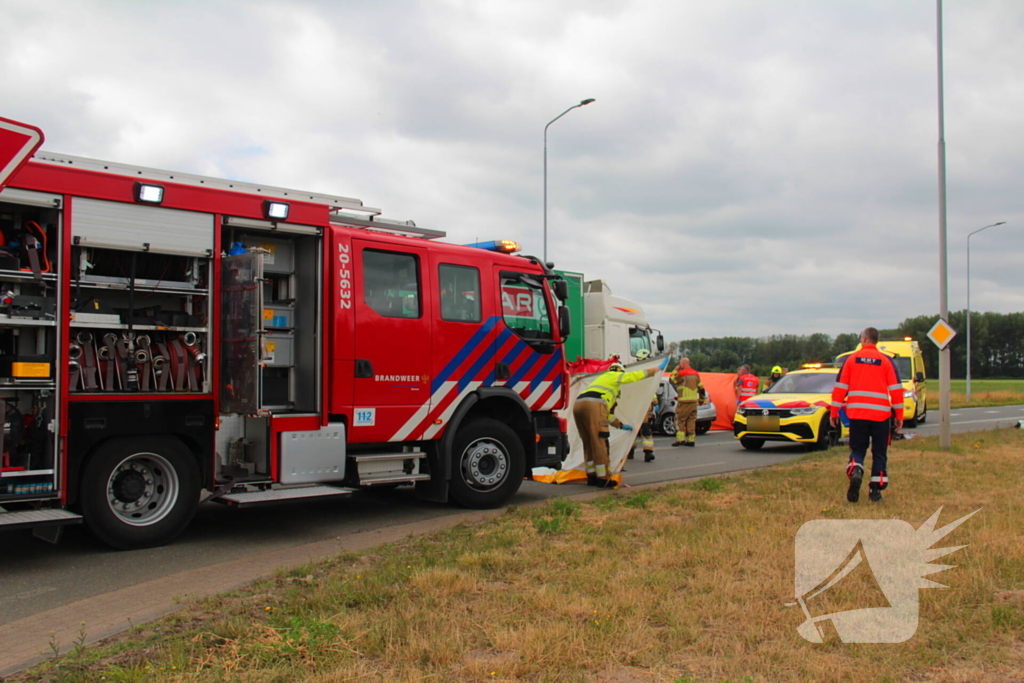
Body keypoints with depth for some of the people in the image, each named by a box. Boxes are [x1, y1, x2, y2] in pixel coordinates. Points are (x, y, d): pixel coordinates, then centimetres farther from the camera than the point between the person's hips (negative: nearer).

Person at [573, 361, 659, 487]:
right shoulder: (615, 376, 19)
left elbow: (608, 412, 45)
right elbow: (636, 375, 27)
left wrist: (621, 425, 51)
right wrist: (653, 370, 44)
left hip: (577, 405, 8)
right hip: (593, 406, -8)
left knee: (588, 444, 15)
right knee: (599, 443, -4)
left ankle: (592, 477, 18)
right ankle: (603, 478, -1)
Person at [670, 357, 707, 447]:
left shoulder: (681, 373, -10)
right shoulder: (695, 374, 14)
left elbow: (671, 380, 1)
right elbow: (701, 388, 18)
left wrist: (675, 370, 9)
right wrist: (701, 400, 26)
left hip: (684, 402, -7)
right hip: (694, 401, 7)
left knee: (679, 420, -1)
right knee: (691, 420, 9)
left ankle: (680, 439, -8)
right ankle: (691, 440, 7)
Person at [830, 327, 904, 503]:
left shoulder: (851, 359, 4)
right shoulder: (885, 360, 4)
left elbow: (840, 387, 2)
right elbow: (896, 389, 1)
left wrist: (834, 411, 7)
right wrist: (899, 415, 6)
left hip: (856, 413, 0)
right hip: (881, 414, 0)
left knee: (857, 449, 8)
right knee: (879, 453, 10)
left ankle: (855, 472, -21)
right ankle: (876, 490, 8)